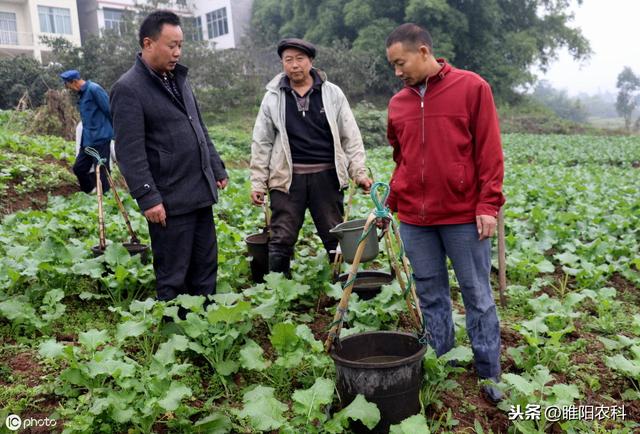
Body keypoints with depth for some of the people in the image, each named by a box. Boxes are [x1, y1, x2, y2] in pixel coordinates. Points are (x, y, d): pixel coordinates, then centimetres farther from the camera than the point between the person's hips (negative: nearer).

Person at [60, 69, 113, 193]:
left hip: (100, 139, -9)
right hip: (87, 140, 9)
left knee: (101, 172, -2)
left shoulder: (94, 89, -13)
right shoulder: (81, 94, 15)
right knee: (79, 168, 13)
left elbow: (110, 111, -14)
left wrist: (115, 134, -7)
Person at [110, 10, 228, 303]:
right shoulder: (128, 89, -11)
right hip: (169, 201, -8)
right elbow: (130, 152, -16)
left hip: (201, 192, 8)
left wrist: (217, 168, 18)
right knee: (173, 275, 4)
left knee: (206, 266, 16)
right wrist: (148, 198, -19)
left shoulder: (178, 79, 14)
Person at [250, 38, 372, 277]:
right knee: (281, 240, 2)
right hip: (287, 177, 0)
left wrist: (359, 172, 0)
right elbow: (262, 143, 9)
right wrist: (258, 183, 4)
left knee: (337, 237, 7)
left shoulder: (332, 93, 5)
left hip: (326, 176, 0)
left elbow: (350, 137, 8)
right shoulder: (273, 97, 6)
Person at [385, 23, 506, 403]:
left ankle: (489, 375, 23)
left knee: (478, 297, 7)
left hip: (464, 216, -4)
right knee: (431, 296, 13)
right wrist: (391, 202, 12)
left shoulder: (472, 87, -3)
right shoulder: (398, 103, 10)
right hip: (414, 218, 4)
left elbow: (489, 152, -5)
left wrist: (488, 205, -10)